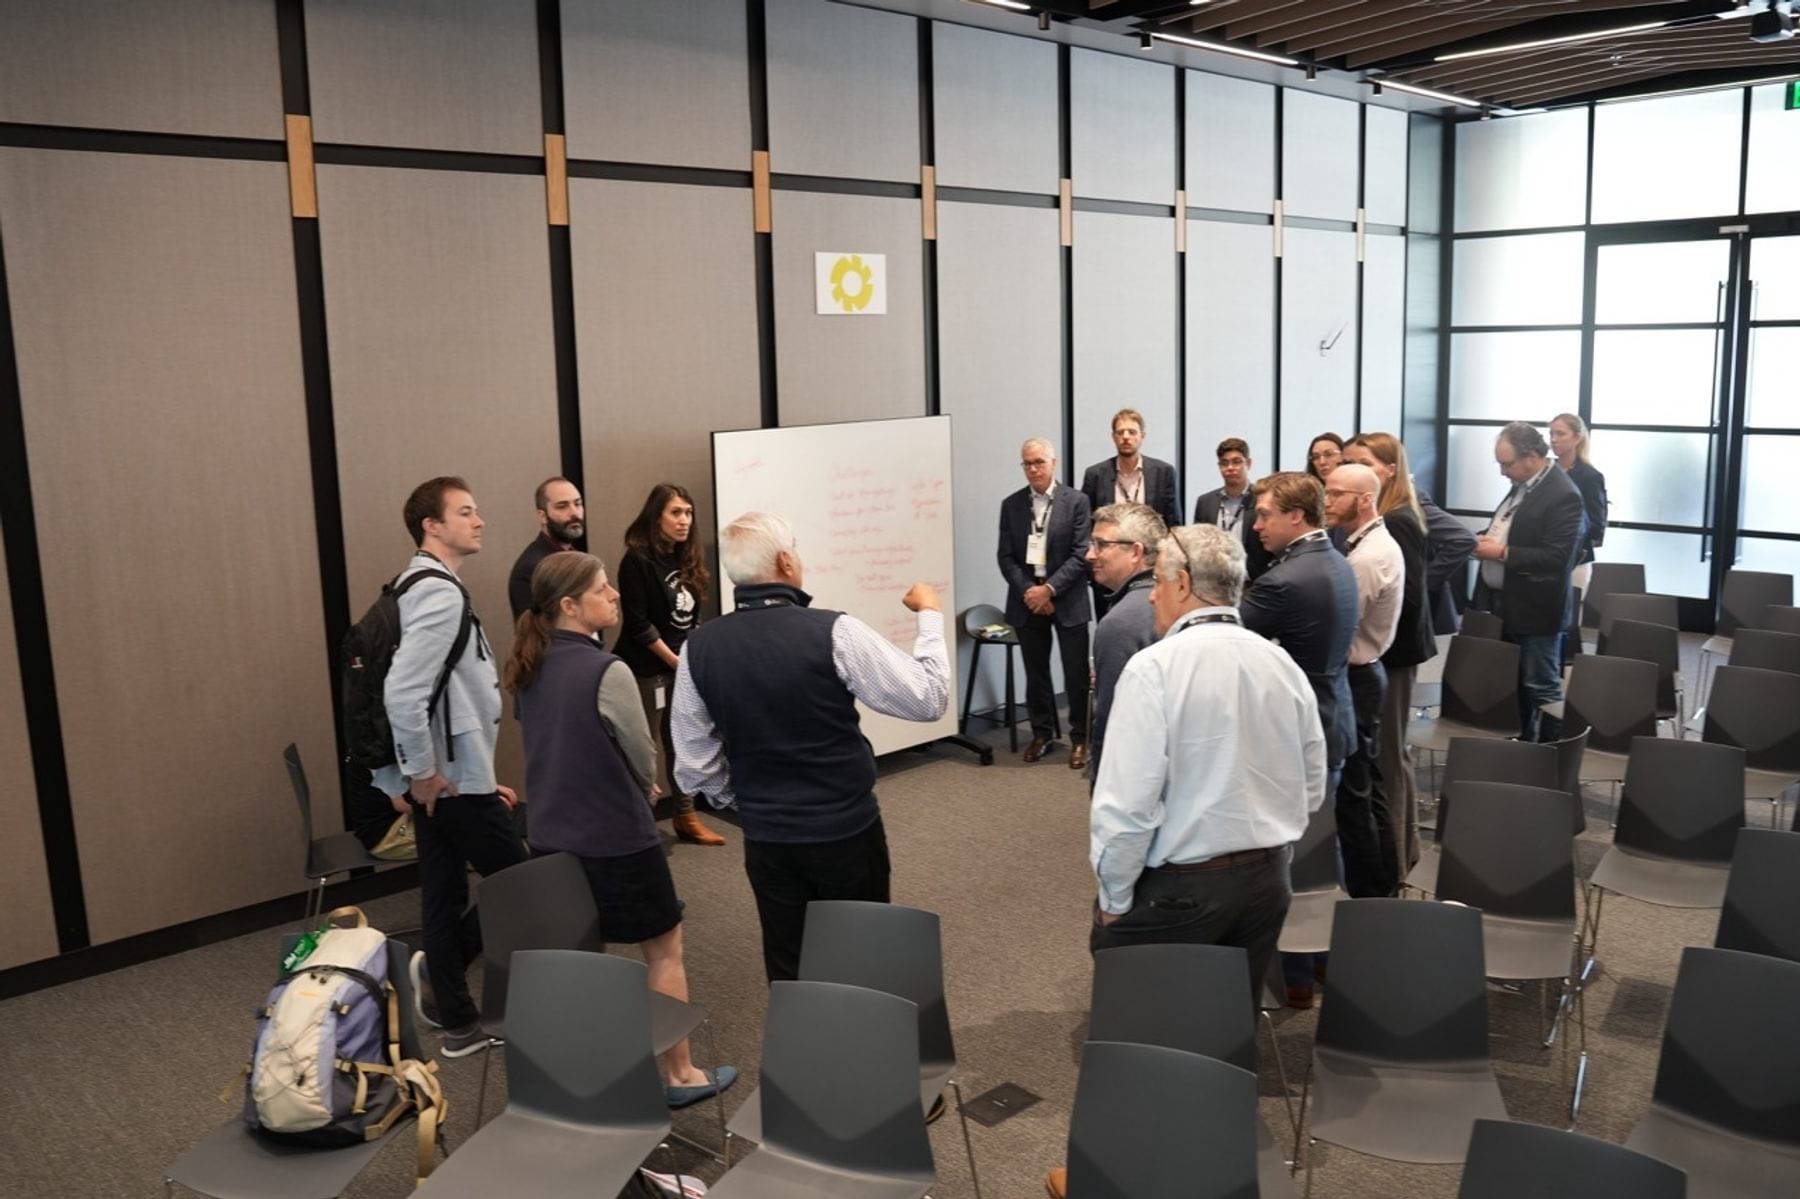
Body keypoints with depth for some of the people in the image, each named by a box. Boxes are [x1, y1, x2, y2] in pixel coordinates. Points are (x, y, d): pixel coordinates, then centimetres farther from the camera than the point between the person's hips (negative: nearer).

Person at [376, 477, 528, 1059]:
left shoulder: (423, 586, 12)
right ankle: (440, 967, 16)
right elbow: (402, 693, -28)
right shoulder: (441, 594, -19)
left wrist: (421, 771, 17)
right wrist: (423, 771, -18)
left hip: (443, 776, 9)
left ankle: (458, 1022, 24)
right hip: (454, 778, -9)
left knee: (444, 896, 14)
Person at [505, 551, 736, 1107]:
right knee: (664, 951, 10)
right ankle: (681, 1075, 19)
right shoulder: (607, 672, -22)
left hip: (551, 836, 7)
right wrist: (640, 790, 9)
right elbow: (644, 761, -11)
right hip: (616, 840, -7)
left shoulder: (528, 670, 1)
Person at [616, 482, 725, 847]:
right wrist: (674, 661, -11)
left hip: (683, 666, 7)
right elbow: (638, 624, -16)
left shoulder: (686, 560, 9)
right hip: (648, 669, -7)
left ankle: (686, 817, 22)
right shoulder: (637, 561, -13)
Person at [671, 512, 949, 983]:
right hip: (847, 830, -3)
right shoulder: (832, 632, -20)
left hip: (766, 838, 3)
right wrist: (929, 615, -1)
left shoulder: (699, 647, -7)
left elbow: (694, 764, 0)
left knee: (790, 973, 17)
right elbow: (928, 698, -15)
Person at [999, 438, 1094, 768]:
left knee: (1076, 673, 2)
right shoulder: (1011, 505, 5)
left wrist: (1049, 589, -16)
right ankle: (1042, 732, 24)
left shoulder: (1076, 501, -3)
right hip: (1027, 600, 3)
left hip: (1067, 600, -2)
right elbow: (1006, 557, 3)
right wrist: (1027, 591, -11)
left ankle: (1080, 737, 14)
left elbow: (1081, 554, -8)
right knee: (1035, 672, 11)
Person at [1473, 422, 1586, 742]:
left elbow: (1557, 558, -25)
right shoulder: (1522, 484, 9)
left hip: (1535, 610, -9)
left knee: (1541, 688, 1)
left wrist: (1502, 552, -24)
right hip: (1505, 604, 9)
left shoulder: (1563, 495, -20)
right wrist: (1487, 540, 2)